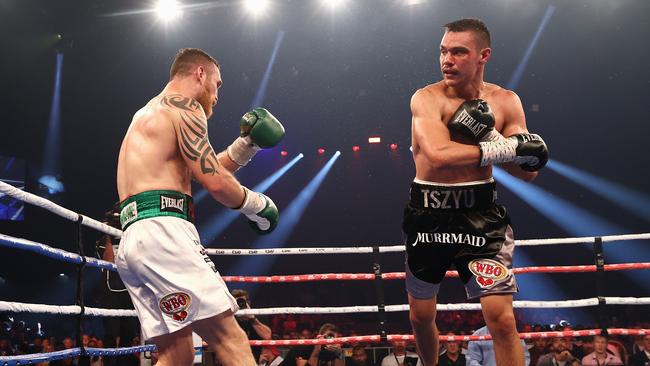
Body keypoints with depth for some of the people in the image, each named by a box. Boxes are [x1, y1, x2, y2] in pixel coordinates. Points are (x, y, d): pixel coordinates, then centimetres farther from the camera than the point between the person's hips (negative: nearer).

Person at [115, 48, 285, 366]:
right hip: (162, 232, -10)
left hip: (133, 242, 10)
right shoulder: (183, 105, 1)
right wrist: (258, 204, 8)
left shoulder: (147, 115, 30)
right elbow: (215, 182, -8)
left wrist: (246, 144, 28)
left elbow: (199, 171, 34)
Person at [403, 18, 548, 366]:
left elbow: (528, 171, -3)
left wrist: (489, 134, -17)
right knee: (420, 316, 16)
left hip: (480, 213, 1)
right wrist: (507, 148, -27)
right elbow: (440, 156, -30)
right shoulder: (427, 98, -12)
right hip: (428, 214, 0)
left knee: (501, 318, -9)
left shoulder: (505, 101, -1)